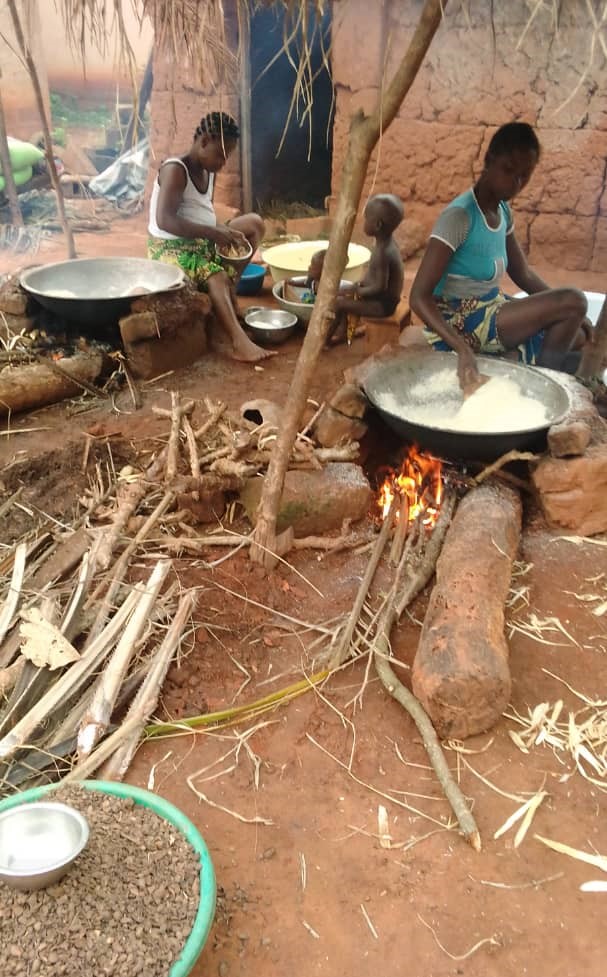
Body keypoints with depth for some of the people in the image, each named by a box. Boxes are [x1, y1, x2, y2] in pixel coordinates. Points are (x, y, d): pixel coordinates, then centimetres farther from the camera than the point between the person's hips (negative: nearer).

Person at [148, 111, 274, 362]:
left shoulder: (209, 171, 8)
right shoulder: (175, 170, -19)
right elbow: (164, 220, -30)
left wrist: (224, 232, -4)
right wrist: (213, 233, -32)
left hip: (201, 242, 9)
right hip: (170, 248, -9)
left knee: (254, 223, 7)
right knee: (216, 276, -36)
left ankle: (230, 290, 0)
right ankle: (239, 343, -46)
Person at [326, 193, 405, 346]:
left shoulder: (382, 253, -30)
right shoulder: (387, 242, 0)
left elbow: (380, 288, -29)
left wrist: (358, 291, -15)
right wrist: (359, 285, 6)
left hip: (383, 304, -10)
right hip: (383, 298, 10)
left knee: (339, 302, -9)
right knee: (343, 294, 15)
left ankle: (327, 336, 9)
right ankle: (342, 331, 22)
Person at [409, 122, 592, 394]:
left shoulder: (503, 210, 4)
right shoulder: (459, 215, -22)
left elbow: (523, 273, 14)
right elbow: (418, 296, -29)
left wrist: (571, 314, 3)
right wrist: (463, 349, -42)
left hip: (491, 310, 9)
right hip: (459, 323, -9)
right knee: (574, 301, -18)